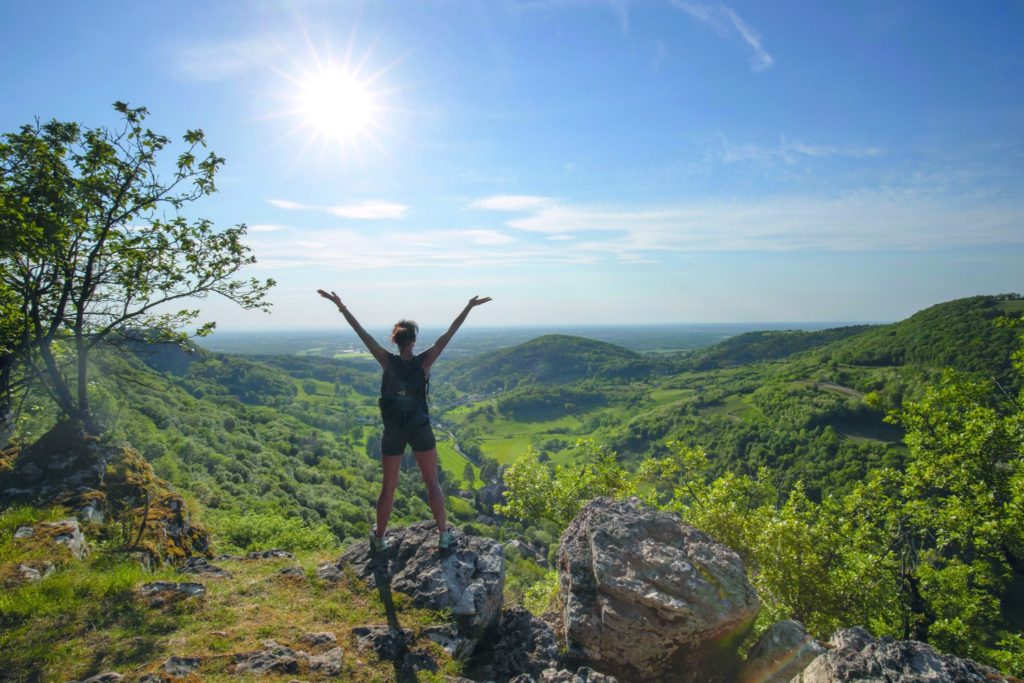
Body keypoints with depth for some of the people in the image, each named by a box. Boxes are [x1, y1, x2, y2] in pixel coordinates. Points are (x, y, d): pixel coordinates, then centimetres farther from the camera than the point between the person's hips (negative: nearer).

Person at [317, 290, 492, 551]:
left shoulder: (387, 361, -10)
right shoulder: (424, 362, -12)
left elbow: (361, 332, -9)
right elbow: (448, 335, -12)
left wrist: (340, 306, -6)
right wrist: (469, 307, -10)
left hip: (393, 432, 1)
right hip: (421, 430, -1)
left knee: (388, 486, 14)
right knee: (432, 483, 11)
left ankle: (379, 538, 26)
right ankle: (444, 535, 17)